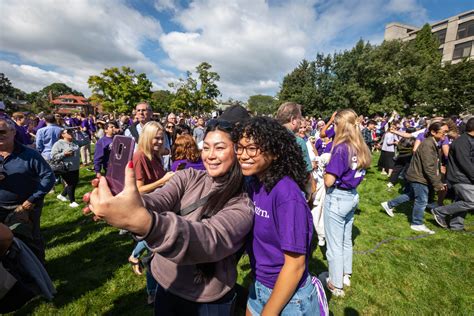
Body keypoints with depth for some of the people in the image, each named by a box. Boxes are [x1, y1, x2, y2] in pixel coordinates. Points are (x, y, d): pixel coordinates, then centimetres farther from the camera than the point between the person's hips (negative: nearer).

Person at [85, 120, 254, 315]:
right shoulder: (189, 177, -7)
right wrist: (114, 201, -43)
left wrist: (143, 222, -52)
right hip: (166, 285, 3)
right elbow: (158, 201, -22)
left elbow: (212, 239, -37)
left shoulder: (242, 205, -20)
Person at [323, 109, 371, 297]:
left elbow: (329, 181, -21)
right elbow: (359, 173, 14)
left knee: (334, 244, 8)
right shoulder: (361, 147, 3)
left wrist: (326, 173, -3)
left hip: (337, 198, -8)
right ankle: (346, 275, 42)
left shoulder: (341, 148, -21)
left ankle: (336, 285, 26)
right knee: (346, 239, 23)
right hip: (353, 196, 8)